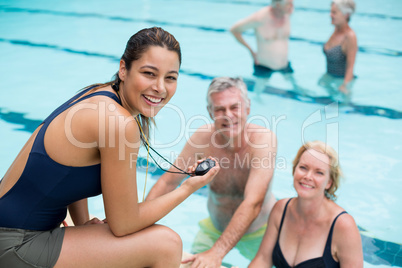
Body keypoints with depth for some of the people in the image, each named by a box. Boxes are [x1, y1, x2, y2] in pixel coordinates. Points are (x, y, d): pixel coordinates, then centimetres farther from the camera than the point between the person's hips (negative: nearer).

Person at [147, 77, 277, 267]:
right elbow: (168, 182, -13)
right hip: (215, 228, 2)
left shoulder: (264, 139, -30)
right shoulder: (203, 138, -20)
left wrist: (216, 252, -48)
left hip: (259, 231, -2)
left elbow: (253, 203, -38)